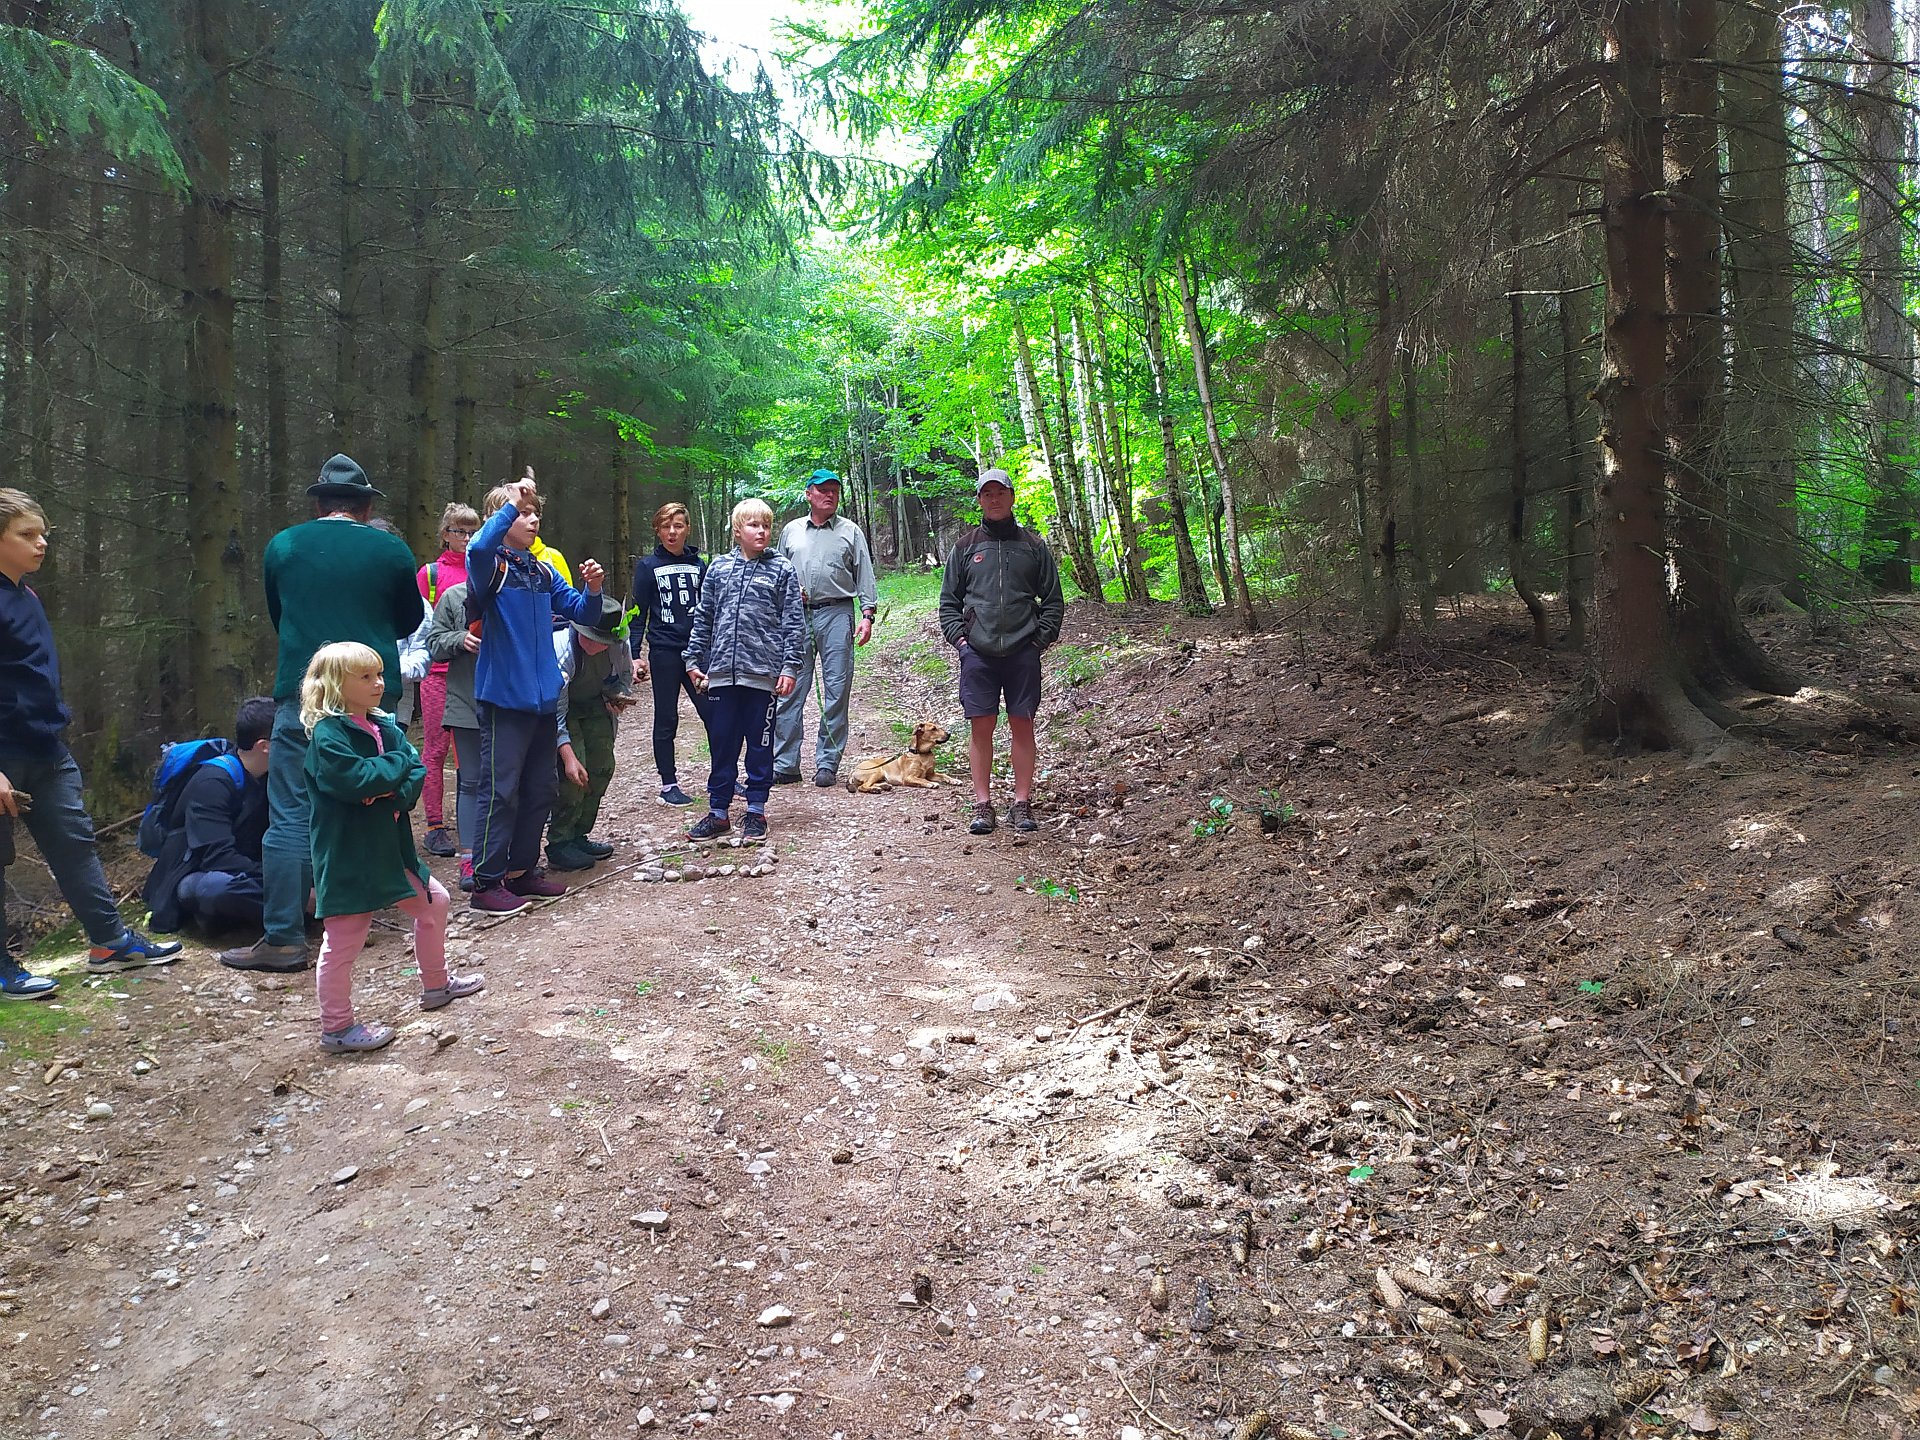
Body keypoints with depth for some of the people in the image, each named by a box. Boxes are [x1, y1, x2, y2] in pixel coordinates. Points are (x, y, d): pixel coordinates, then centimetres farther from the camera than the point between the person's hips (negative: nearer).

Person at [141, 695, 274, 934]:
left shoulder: (264, 778, 4)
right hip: (193, 879, -7)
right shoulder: (212, 781, -19)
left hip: (241, 875, 8)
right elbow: (217, 857, -28)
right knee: (219, 886, -41)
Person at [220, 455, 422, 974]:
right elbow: (409, 621, 14)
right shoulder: (391, 550, 1)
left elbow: (276, 617, 18)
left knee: (291, 816, -1)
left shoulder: (282, 546, 4)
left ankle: (283, 939, -4)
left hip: (301, 693, -1)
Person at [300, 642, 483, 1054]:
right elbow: (354, 780, -28)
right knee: (343, 941, 0)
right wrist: (397, 763, -12)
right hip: (347, 856, -9)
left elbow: (416, 772, 1)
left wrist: (394, 792, -19)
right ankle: (336, 1028, 13)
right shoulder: (328, 734, -16)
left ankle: (436, 984, 40)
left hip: (390, 846, 9)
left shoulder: (385, 726, 9)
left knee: (433, 902, 21)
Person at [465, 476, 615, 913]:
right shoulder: (492, 566, -8)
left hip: (543, 697, 7)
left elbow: (581, 612, 15)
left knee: (541, 788, 14)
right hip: (505, 696, -7)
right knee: (502, 791, -5)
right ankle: (486, 883, 4)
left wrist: (593, 590, -5)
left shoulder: (544, 572, 12)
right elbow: (478, 548, -32)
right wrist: (511, 505, -25)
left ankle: (522, 870, 27)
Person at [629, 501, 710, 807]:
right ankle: (668, 784, 13)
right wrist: (636, 655, -7)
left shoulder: (699, 565, 8)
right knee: (666, 719, 4)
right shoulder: (648, 566, 1)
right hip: (664, 652, -2)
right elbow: (639, 613, 1)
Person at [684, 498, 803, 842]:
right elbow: (703, 618, 13)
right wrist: (694, 659, 10)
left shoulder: (782, 569, -1)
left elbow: (794, 623, -2)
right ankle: (718, 812, 18)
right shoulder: (719, 568, 8)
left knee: (760, 744, 7)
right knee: (722, 743, 8)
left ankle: (756, 811, 18)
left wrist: (790, 667, -8)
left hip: (763, 672, -3)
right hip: (722, 672, 3)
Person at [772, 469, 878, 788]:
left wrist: (867, 614, -3)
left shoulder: (850, 531, 10)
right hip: (796, 616, 2)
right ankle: (785, 765, 4)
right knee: (790, 691, -1)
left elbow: (864, 576, 7)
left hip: (836, 615, -1)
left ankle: (827, 764, 6)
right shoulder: (791, 531, 16)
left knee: (836, 692, -1)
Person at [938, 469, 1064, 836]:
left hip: (1023, 651, 0)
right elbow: (948, 601, 12)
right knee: (981, 726, -1)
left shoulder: (1033, 545, 9)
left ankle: (1022, 804, 10)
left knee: (1022, 724, 2)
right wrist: (959, 638, -1)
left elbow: (1053, 600, 10)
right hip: (978, 652, 0)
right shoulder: (965, 546, 10)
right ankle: (982, 804, 7)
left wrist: (1041, 639, -2)